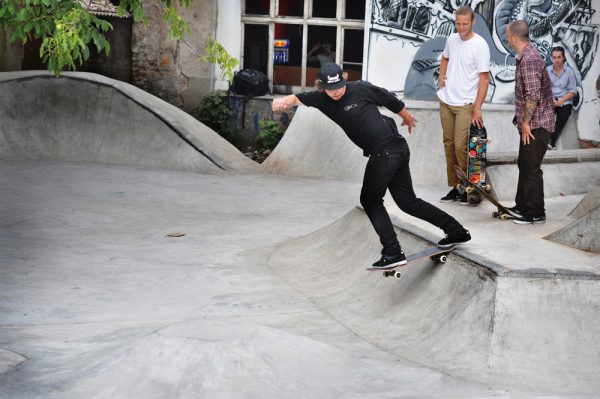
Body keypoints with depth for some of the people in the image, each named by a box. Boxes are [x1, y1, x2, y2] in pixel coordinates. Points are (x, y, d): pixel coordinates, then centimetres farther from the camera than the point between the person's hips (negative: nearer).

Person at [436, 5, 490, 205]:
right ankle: (454, 187, 19)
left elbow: (484, 79, -15)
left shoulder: (480, 45, -14)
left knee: (460, 146, -11)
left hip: (465, 104, -7)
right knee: (449, 144, 10)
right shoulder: (451, 39, 5)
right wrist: (441, 76, 8)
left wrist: (477, 109, -20)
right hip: (446, 100, 7)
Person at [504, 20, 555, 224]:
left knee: (531, 169, -4)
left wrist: (525, 122, -19)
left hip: (536, 125, -10)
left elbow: (533, 95, -25)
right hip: (531, 124, 10)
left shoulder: (529, 59, -19)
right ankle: (522, 206, 29)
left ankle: (536, 213, 4)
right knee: (525, 165, 18)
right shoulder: (526, 56, 14)